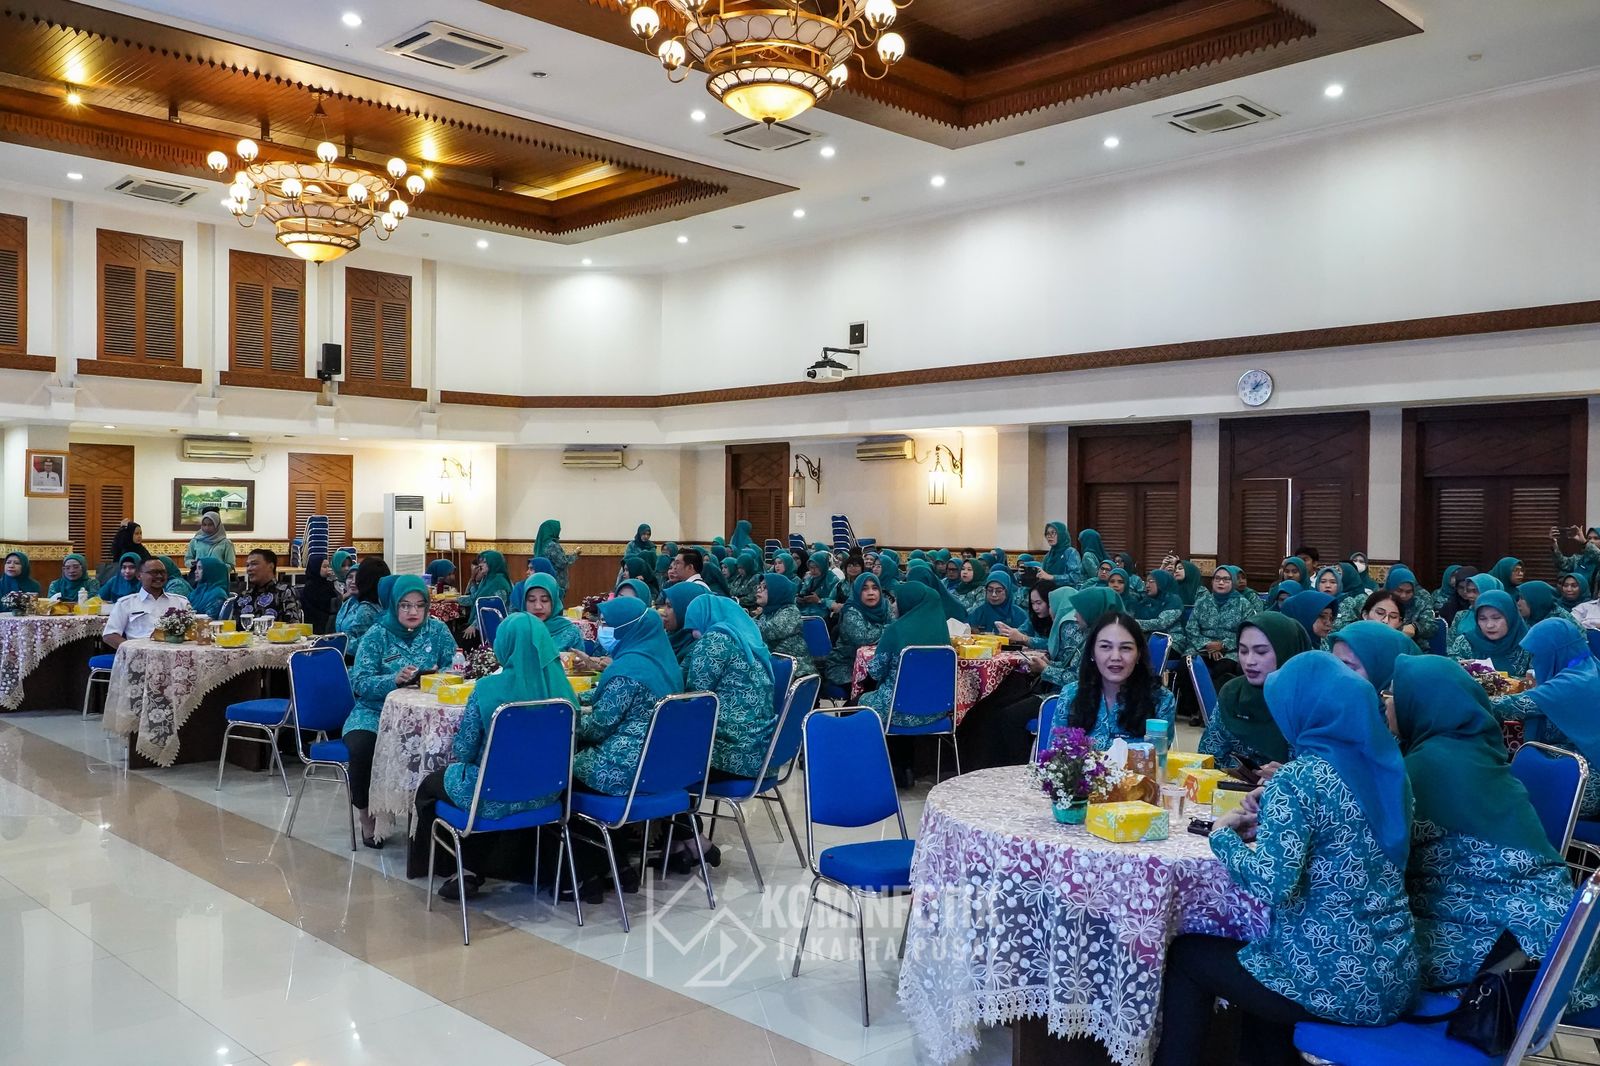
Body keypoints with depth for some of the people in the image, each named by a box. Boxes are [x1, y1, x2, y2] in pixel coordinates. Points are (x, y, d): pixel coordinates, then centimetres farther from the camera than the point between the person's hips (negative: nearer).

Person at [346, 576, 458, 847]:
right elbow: (359, 683, -9)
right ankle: (367, 816, -5)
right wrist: (394, 679, -26)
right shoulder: (377, 635, -1)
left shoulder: (437, 630, 5)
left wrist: (438, 675, -19)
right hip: (376, 713, -1)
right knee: (363, 748, -30)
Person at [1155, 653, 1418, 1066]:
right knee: (1253, 951, 32)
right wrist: (1268, 825, 9)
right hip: (1394, 980, 8)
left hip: (1338, 983, -7)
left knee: (1185, 954, 14)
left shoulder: (1299, 779, -19)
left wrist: (1224, 834, -10)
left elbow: (1271, 884, -28)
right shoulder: (1385, 765, 4)